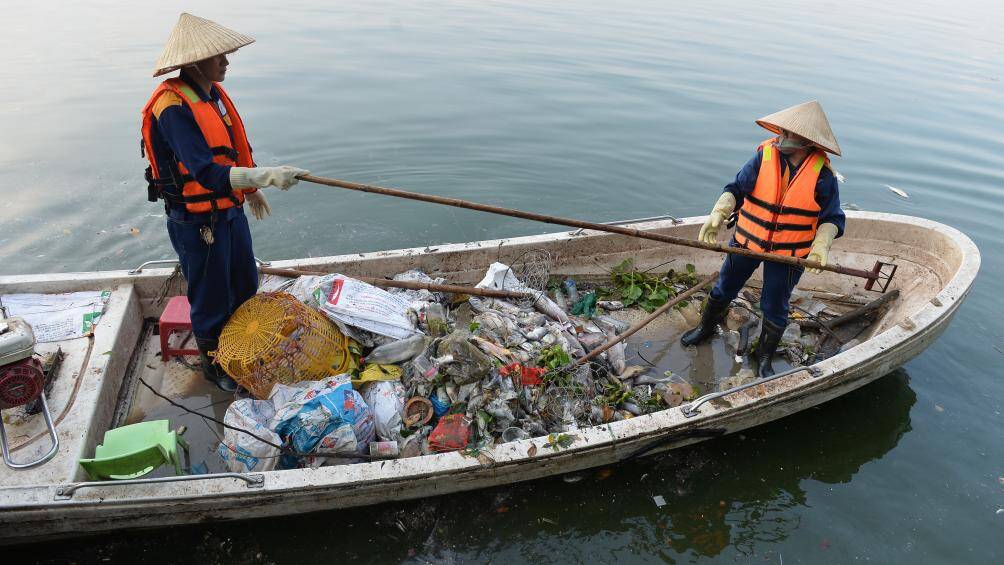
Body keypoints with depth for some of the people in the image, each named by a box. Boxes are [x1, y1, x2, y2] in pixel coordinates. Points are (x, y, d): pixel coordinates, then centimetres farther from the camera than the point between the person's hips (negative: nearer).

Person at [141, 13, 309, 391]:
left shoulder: (212, 93, 5)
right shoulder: (174, 108, -24)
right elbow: (207, 173, -34)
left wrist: (251, 190, 27)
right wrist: (266, 176, -44)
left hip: (229, 210, 9)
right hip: (198, 222, -9)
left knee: (245, 288, 22)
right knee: (212, 300, 9)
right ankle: (213, 365, 33)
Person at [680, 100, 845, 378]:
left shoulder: (822, 174, -13)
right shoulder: (764, 156, -12)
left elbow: (831, 219, -6)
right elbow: (736, 188, -15)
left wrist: (821, 246, -23)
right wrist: (718, 214, -32)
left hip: (789, 252, -1)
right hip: (747, 241, 1)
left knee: (774, 308, 12)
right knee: (723, 289, 19)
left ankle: (765, 359, 35)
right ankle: (706, 327, 46)